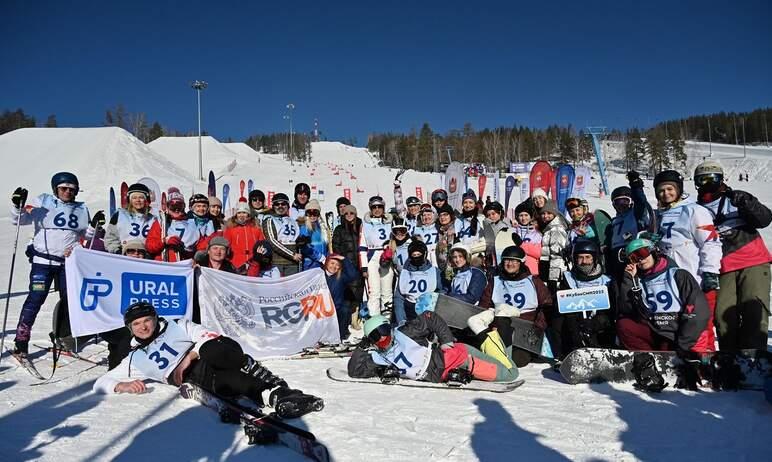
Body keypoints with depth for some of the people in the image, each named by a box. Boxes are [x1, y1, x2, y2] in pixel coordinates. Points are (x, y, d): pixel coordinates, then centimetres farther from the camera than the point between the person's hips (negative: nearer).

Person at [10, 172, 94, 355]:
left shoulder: (81, 209, 12)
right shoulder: (43, 202, 2)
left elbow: (86, 233, 17)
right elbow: (19, 219, -1)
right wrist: (17, 205, -19)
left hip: (69, 261, 4)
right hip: (43, 259, -4)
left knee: (69, 299, 10)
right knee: (35, 298, -9)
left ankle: (63, 338, 26)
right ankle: (21, 340, 1)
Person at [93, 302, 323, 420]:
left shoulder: (176, 326, 22)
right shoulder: (135, 359, 25)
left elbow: (208, 335, 9)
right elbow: (101, 383, 22)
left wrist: (190, 356, -8)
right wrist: (122, 386, -1)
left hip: (207, 357, 0)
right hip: (189, 377, 0)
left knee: (225, 347, -36)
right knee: (232, 381, -33)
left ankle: (278, 390, -40)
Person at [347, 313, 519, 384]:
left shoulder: (404, 333, -10)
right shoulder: (378, 358, 2)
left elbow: (431, 318, -3)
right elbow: (355, 371, -1)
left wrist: (446, 340, -8)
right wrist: (359, 353, -13)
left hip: (456, 355, -4)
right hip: (441, 376, 4)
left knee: (510, 374, 1)